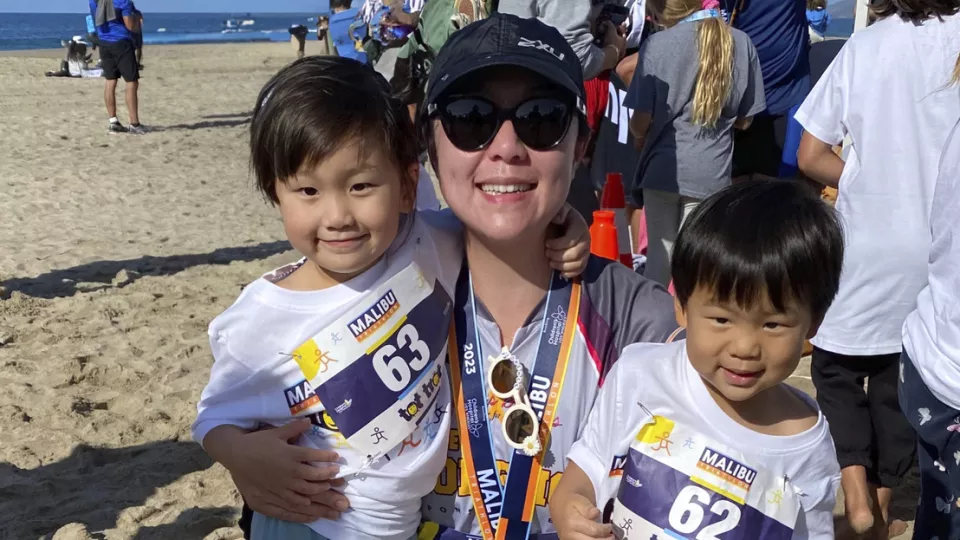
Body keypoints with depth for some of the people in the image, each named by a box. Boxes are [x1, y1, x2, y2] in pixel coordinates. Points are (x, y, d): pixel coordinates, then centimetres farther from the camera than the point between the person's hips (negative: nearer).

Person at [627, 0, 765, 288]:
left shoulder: (658, 44, -10)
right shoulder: (741, 44, -1)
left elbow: (641, 120, -7)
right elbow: (744, 119, 6)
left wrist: (640, 139, 14)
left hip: (664, 165, -1)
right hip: (712, 169, 1)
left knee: (660, 249, 13)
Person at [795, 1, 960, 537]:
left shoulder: (865, 44, -5)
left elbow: (811, 156, -5)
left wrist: (869, 184, 9)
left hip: (865, 243, -1)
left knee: (838, 367, 17)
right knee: (902, 378, 16)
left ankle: (856, 488, 3)